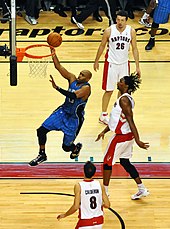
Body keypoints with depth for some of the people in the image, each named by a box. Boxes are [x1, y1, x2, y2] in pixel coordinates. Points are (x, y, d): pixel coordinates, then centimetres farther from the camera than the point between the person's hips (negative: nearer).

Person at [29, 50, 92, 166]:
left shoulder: (86, 88, -21)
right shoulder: (72, 79, -2)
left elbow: (73, 95, -38)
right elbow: (59, 66, -6)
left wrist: (57, 87, -44)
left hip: (74, 118, -6)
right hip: (63, 111, 6)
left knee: (66, 147, 2)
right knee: (41, 130, -4)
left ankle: (76, 147, 39)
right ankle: (42, 155, 13)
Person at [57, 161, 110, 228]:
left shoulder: (79, 186, -13)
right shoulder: (100, 185, -3)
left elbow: (75, 207, -18)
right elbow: (107, 205, -2)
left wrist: (64, 215, -1)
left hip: (85, 223, -4)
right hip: (98, 220, 4)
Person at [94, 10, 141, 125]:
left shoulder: (131, 31, -8)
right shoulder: (109, 31, -14)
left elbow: (134, 49, 0)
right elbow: (102, 46, 0)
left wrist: (137, 67, -1)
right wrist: (96, 61, 6)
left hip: (124, 64, 3)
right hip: (111, 64, -3)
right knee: (109, 90, 1)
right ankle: (103, 115, 11)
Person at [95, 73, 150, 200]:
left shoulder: (124, 100, -21)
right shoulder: (125, 98, 11)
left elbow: (130, 121, -26)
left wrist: (137, 140, -29)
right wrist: (104, 131, 22)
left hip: (121, 136, -10)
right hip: (127, 136, 10)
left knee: (107, 162, 3)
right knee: (125, 162, 18)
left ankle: (104, 192, 13)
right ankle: (142, 189, 19)